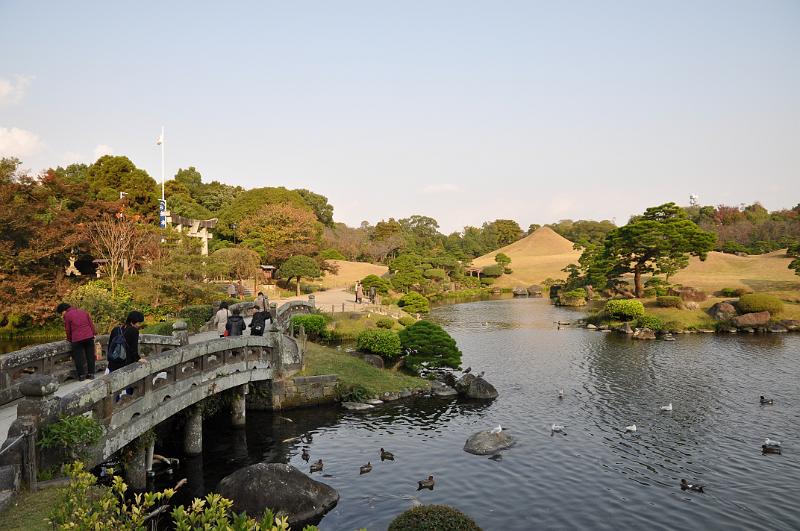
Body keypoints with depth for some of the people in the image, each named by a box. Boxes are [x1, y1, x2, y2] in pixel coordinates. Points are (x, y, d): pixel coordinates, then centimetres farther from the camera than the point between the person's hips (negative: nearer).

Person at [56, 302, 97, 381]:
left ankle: (81, 375, 10)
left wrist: (69, 339, 17)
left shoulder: (67, 315, -1)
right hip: (89, 336, 5)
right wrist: (94, 334, 14)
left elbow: (68, 329, 3)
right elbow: (91, 323, 13)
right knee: (90, 356, 11)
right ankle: (91, 374, 16)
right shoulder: (82, 311, 15)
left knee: (79, 357, 6)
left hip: (77, 339, -5)